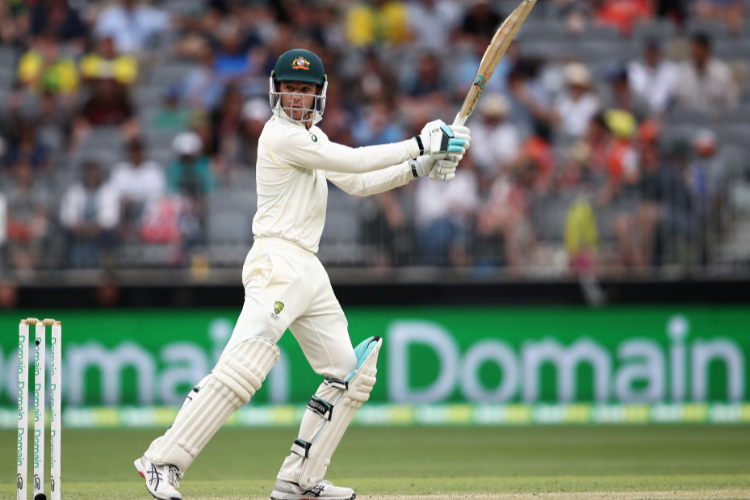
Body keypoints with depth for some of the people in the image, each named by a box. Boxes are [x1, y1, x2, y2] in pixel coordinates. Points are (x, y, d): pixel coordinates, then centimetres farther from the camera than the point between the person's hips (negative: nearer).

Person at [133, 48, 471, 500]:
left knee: (352, 374, 9)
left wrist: (418, 168, 11)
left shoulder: (311, 136, 19)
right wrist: (420, 144, -9)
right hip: (277, 265, -10)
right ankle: (163, 462, -21)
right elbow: (353, 162, -14)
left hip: (310, 273, 10)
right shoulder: (281, 136, -11)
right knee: (243, 368, -22)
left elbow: (356, 183, 21)